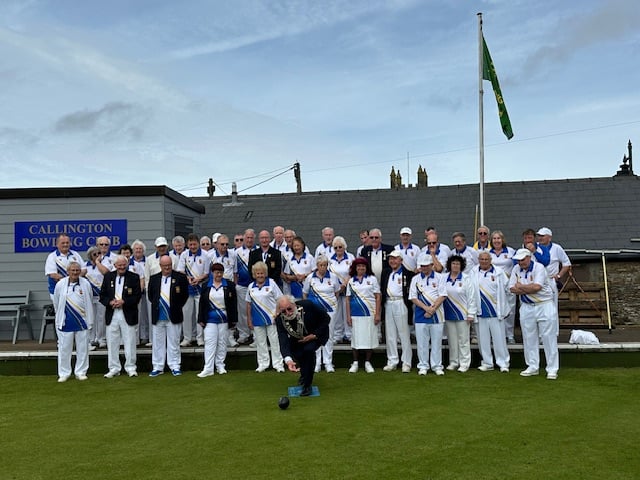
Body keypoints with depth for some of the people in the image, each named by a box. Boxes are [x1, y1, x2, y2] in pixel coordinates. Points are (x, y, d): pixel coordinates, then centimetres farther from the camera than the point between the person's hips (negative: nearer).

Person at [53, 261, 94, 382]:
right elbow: (56, 303, 10)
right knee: (64, 348, 4)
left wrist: (90, 320, 8)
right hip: (65, 322, -1)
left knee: (82, 348, 6)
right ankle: (64, 373, 16)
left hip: (82, 321, 1)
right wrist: (61, 316, 15)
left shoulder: (85, 284, -1)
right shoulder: (60, 285, -3)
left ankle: (81, 372, 17)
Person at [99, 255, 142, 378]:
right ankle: (114, 369, 17)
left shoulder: (134, 277, 0)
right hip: (112, 315, 3)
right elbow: (102, 296, 7)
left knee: (130, 343, 4)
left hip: (128, 315, -2)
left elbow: (137, 296, -6)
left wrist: (123, 302, -18)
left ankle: (130, 368, 14)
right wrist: (110, 302, -13)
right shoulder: (108, 277, 8)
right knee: (112, 343, 7)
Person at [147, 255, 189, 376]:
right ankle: (158, 367, 16)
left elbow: (185, 295, 2)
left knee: (174, 342, 4)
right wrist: (156, 305, 8)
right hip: (158, 316, 3)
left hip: (174, 316, -2)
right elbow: (150, 295, 16)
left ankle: (175, 366, 12)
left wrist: (177, 307, 0)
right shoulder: (154, 279, 7)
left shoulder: (180, 277, -2)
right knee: (158, 342, 8)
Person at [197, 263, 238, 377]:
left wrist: (233, 319, -2)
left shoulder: (229, 285, 2)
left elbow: (234, 303, 1)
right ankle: (208, 368, -5)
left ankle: (220, 366, 17)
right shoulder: (206, 286, 6)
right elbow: (202, 303, 7)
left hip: (224, 320, 0)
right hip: (210, 320, 0)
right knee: (210, 343, -4)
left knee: (222, 343, 6)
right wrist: (201, 320, 3)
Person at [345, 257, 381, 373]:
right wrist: (348, 315, 3)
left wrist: (377, 314, -5)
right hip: (356, 314, 1)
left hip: (370, 313, -1)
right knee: (356, 337, 4)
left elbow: (378, 297, 2)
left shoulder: (372, 279, 4)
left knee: (369, 337, 2)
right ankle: (355, 363, 14)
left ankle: (368, 362, 13)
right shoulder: (351, 281, 9)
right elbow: (348, 299, 10)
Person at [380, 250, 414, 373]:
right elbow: (382, 289, 15)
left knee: (404, 334, 0)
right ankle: (392, 362, 16)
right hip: (388, 304, 5)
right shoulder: (385, 273, 14)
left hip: (401, 304, -5)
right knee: (390, 334, 8)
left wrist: (409, 305, -10)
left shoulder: (407, 273, -2)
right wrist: (382, 303, 7)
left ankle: (406, 363, 7)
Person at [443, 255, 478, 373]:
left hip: (462, 314, -3)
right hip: (449, 314, 4)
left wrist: (471, 314, -8)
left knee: (463, 340, 1)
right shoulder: (444, 279, 7)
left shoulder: (467, 279, -3)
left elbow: (471, 297, -5)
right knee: (452, 339, 10)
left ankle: (464, 363, 9)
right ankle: (453, 362, 20)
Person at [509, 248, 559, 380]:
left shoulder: (538, 267, -13)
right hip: (526, 307, 5)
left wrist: (521, 286, -10)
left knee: (549, 338, -2)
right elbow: (512, 289, -4)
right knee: (529, 338, 9)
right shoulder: (516, 269, 3)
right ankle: (532, 367, 19)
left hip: (544, 306, -5)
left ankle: (552, 369, 4)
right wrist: (530, 289, -15)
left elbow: (537, 287, -25)